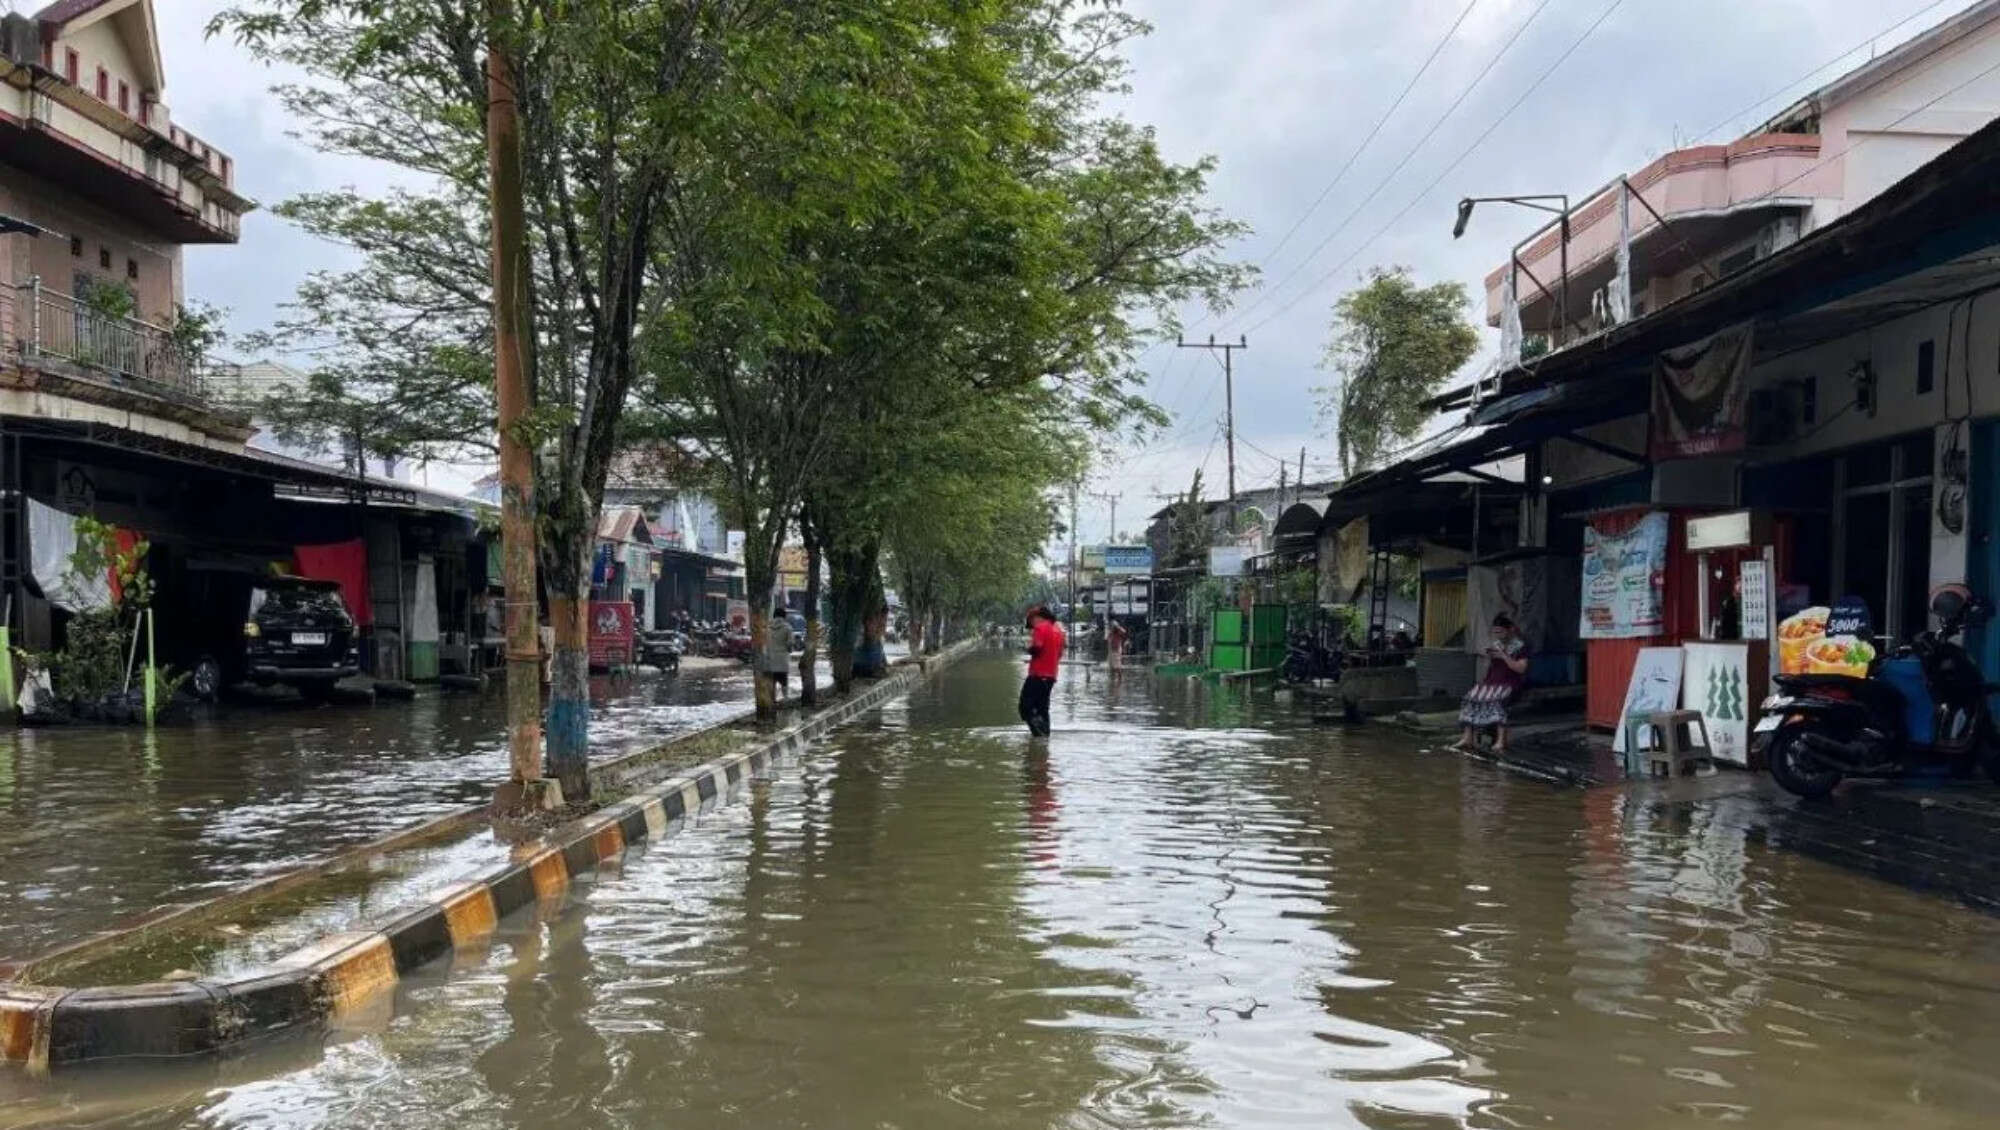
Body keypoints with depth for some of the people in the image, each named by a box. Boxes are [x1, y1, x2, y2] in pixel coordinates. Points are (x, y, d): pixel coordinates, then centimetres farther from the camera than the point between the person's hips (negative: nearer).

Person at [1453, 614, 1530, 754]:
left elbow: (1521, 669, -10)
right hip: (1492, 681, 6)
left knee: (1496, 700, -37)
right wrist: (1488, 658, 0)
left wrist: (1504, 657, -14)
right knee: (1471, 698, -21)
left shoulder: (1519, 647, 1)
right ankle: (1467, 738, -27)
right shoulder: (1494, 645, 18)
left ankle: (1501, 740, -43)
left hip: (1509, 683, -6)